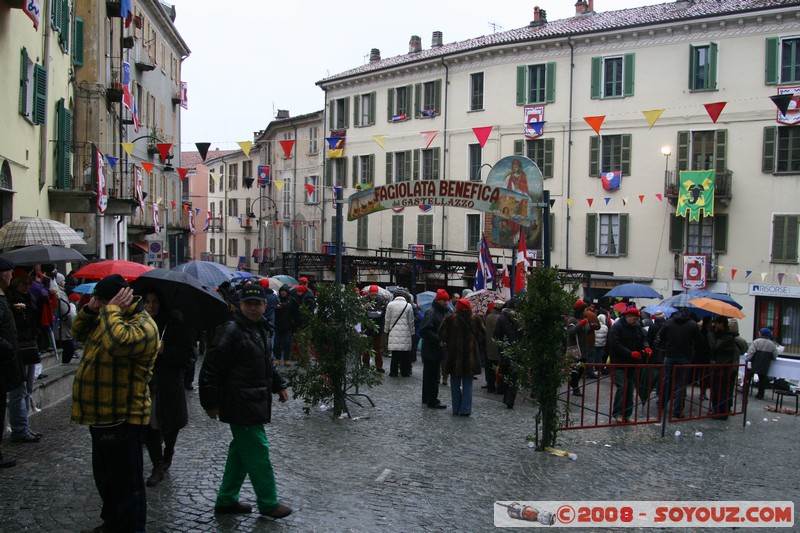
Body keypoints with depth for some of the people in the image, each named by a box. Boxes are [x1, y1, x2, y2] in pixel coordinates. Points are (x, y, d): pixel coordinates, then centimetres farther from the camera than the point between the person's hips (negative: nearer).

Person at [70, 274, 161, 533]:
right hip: (102, 414, 11)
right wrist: (90, 309, -2)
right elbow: (78, 333, 15)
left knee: (126, 482, 1)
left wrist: (111, 310, -27)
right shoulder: (111, 318, 11)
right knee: (105, 476, 25)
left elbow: (117, 342, -41)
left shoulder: (142, 326, -22)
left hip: (121, 418, -11)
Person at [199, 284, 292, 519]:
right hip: (241, 405, -10)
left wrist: (279, 385, 23)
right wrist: (211, 402, -17)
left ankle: (227, 500, 28)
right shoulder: (231, 331, -16)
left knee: (241, 451, 17)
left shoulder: (260, 329, 12)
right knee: (258, 452, -2)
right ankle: (268, 503, 10)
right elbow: (211, 368, -17)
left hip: (255, 402, 10)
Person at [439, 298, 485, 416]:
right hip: (471, 356, 1)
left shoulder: (450, 319, -7)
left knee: (455, 384, 11)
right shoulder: (476, 320, -3)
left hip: (454, 357, -1)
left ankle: (456, 409, 13)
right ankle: (465, 410, 4)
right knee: (467, 384, 7)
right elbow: (482, 337, 3)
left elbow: (442, 335, -4)